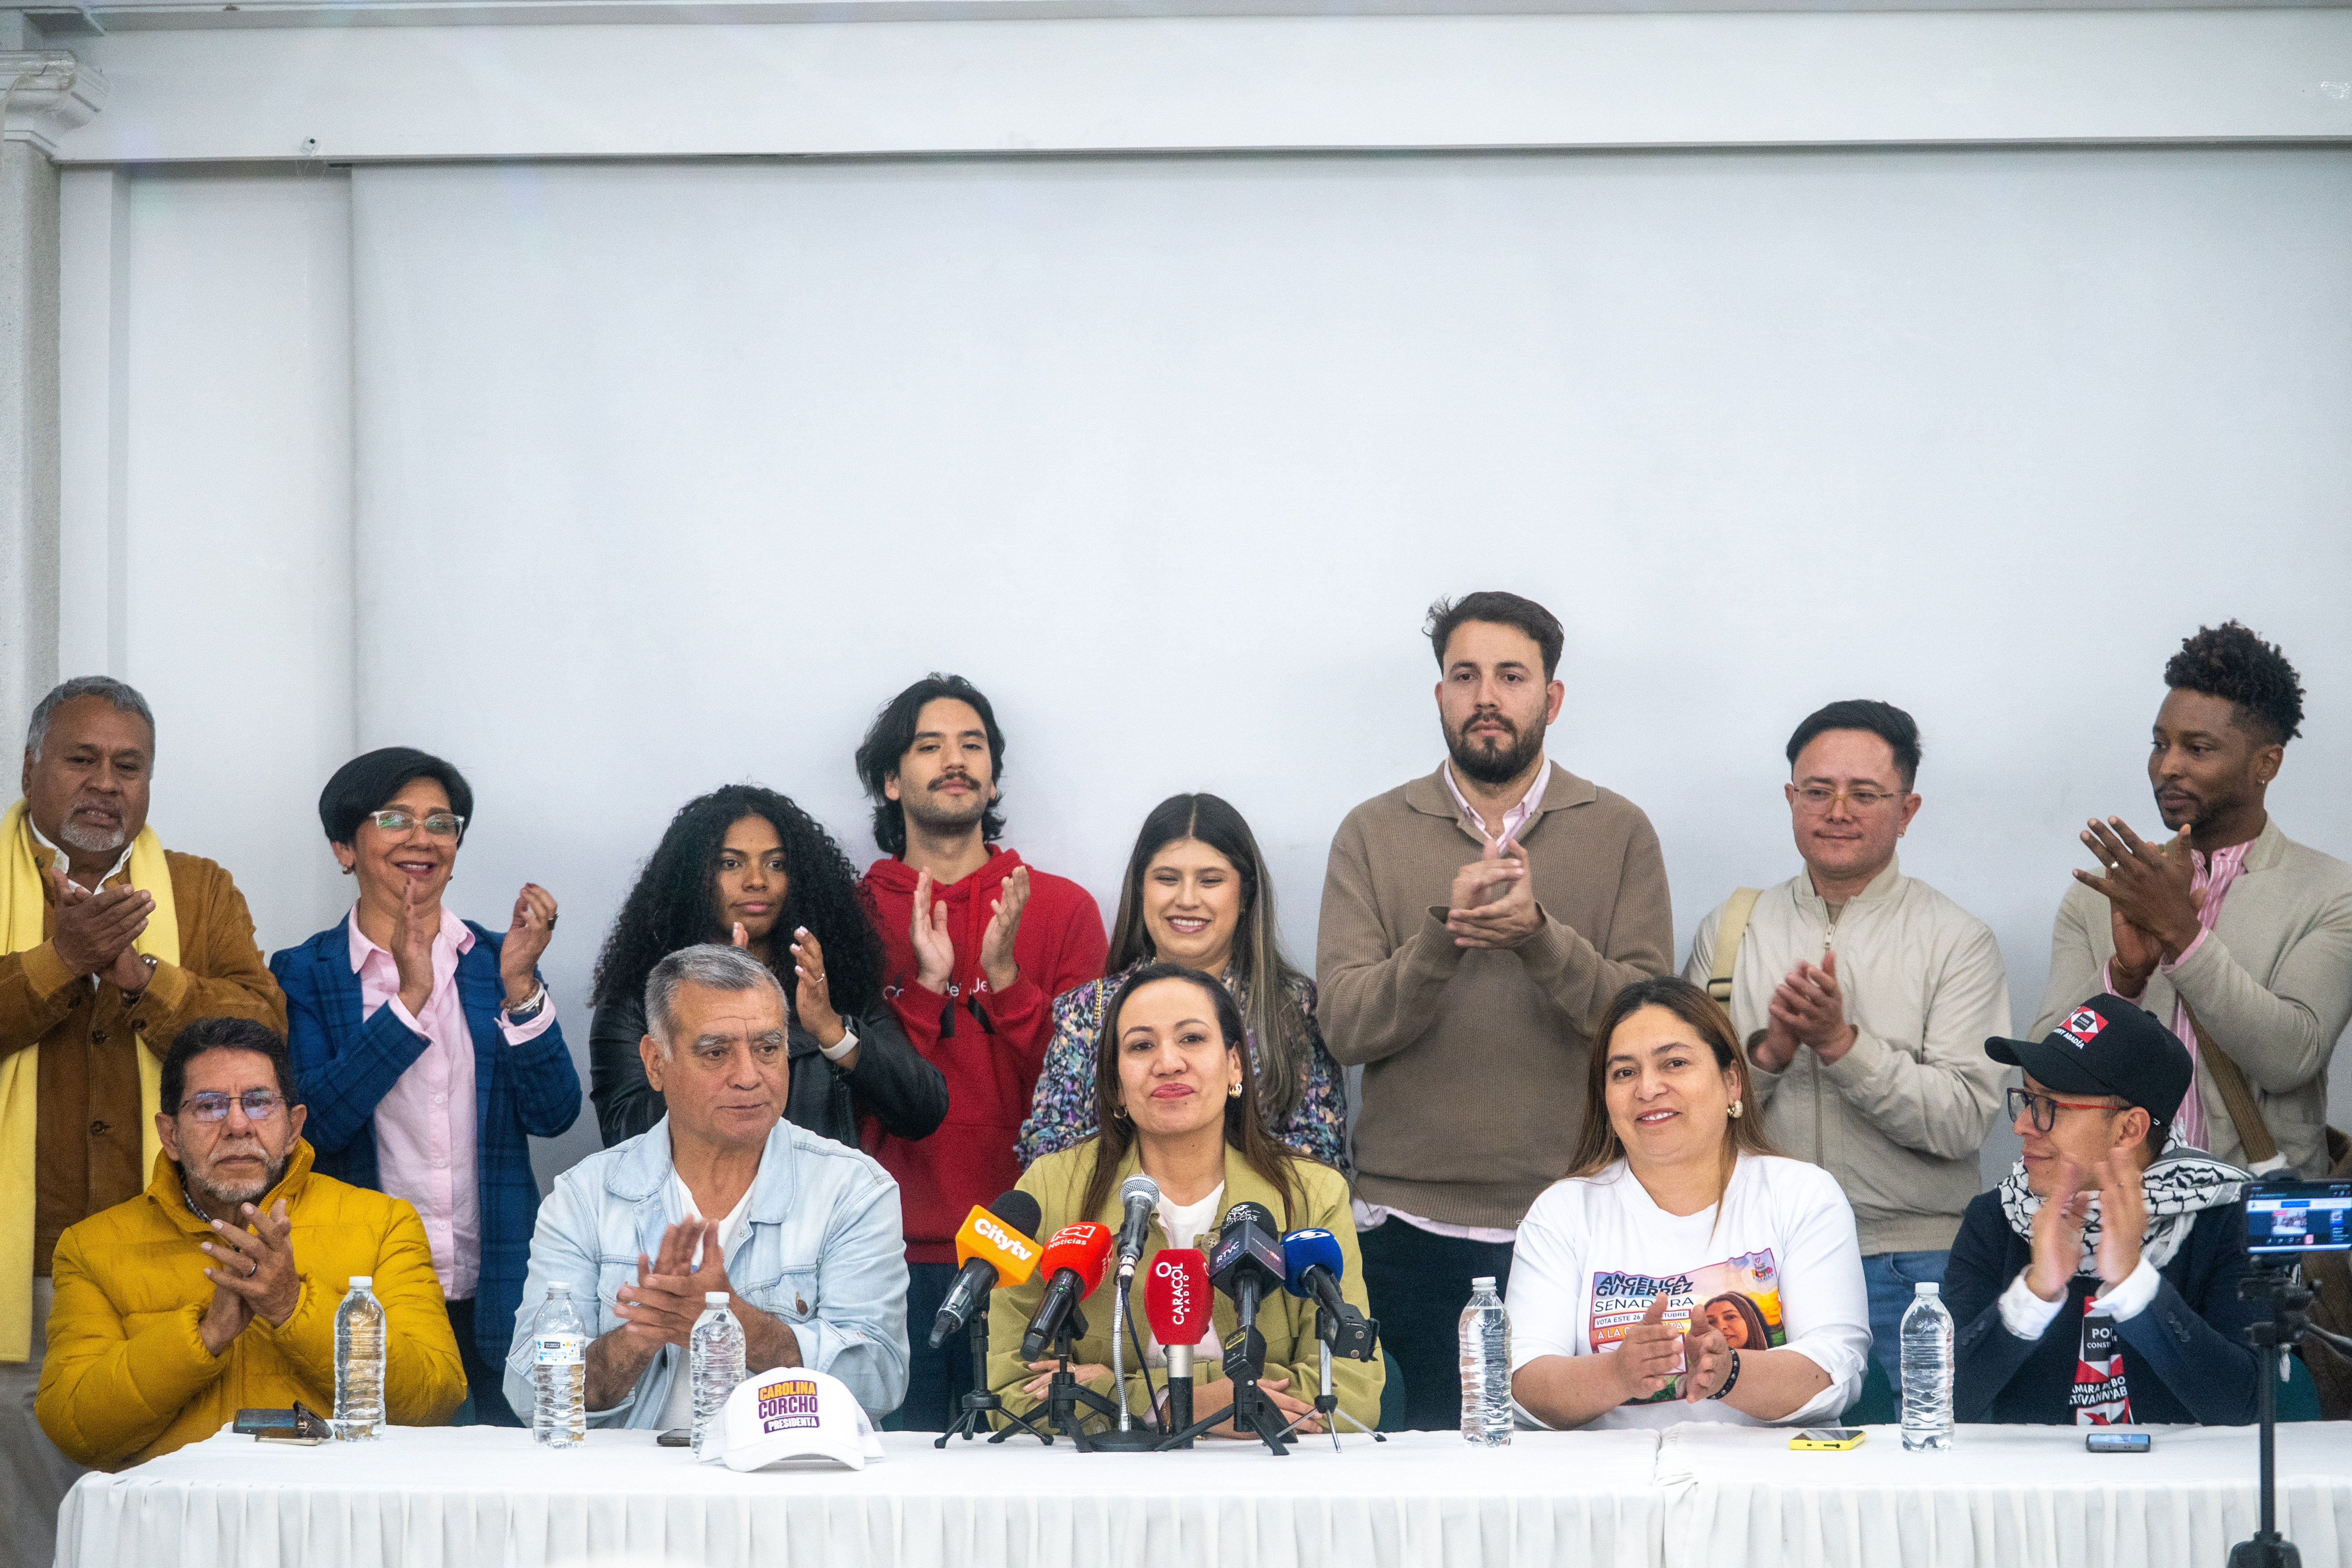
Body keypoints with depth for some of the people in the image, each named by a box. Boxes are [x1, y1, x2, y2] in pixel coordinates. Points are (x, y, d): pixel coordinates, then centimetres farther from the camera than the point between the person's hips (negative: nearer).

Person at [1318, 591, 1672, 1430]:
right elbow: (1345, 1027, -3)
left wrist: (1540, 936, -19)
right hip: (1413, 1225, 0)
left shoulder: (1619, 833, 6)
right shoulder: (1374, 834, 7)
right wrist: (1444, 935, -19)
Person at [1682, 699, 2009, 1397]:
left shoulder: (1957, 940, 2)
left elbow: (1965, 1118, -8)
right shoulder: (1728, 929, 10)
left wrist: (1843, 1043, -17)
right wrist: (1767, 1051, -11)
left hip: (1908, 1268, -2)